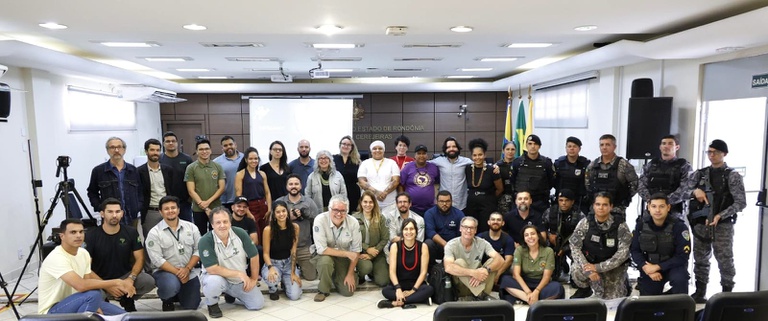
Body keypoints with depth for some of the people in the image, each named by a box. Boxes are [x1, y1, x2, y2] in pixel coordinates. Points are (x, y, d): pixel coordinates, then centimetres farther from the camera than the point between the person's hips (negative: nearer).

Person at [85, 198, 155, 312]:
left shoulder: (131, 232, -3)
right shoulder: (91, 235, -10)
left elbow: (139, 258, -4)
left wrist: (131, 278, -23)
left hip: (124, 276, 2)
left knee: (149, 282, -25)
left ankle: (127, 299, 7)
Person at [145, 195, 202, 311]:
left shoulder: (191, 227, 2)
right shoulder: (154, 233, -7)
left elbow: (198, 250, -1)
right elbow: (157, 259, -14)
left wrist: (187, 269, -15)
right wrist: (177, 272, -19)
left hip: (189, 272, 3)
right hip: (164, 271, -3)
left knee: (191, 307, -1)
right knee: (171, 286, -36)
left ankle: (179, 294, 34)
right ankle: (167, 300, 2)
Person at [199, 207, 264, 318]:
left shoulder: (240, 233, -15)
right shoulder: (205, 241, -25)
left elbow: (254, 256, -5)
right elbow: (212, 269, -28)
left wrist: (254, 279, -2)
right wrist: (239, 273, -27)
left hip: (240, 280, 4)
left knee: (258, 304, -1)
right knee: (214, 282, -38)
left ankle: (231, 293, 26)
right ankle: (212, 303, -2)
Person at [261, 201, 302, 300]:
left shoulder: (295, 227, -9)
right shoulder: (268, 229, -16)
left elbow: (293, 251, -7)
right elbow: (266, 253, -13)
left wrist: (293, 273, -12)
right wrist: (270, 267, -32)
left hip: (288, 263, 2)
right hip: (273, 262, -2)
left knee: (295, 296, -14)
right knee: (272, 277, -38)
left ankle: (285, 281, 22)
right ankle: (272, 289, 2)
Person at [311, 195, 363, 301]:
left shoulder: (353, 223, -18)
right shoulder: (320, 220, -25)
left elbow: (356, 250, -8)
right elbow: (322, 249, -27)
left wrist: (350, 274, -8)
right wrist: (347, 253, -25)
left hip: (344, 258, 2)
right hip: (324, 255, -2)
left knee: (348, 291, -8)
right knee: (325, 261, -37)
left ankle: (336, 276, 27)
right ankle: (323, 290, -7)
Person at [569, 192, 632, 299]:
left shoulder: (621, 226, -15)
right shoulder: (585, 223, -12)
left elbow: (623, 253, -19)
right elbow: (575, 247, -13)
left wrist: (598, 267, -26)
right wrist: (587, 269, -26)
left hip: (613, 268, 0)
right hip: (590, 263, 0)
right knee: (576, 270, -30)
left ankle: (622, 285, 29)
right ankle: (585, 289, 5)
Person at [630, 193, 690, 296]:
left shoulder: (679, 226, -15)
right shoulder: (641, 226, -6)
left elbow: (683, 256, -16)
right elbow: (634, 250, -2)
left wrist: (657, 267, -20)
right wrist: (646, 268, -19)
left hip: (673, 266, -3)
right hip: (649, 267, 3)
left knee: (679, 279, -35)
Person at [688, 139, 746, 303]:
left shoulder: (733, 176, 0)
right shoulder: (700, 174, 10)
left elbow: (741, 202, -7)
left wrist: (720, 215, -17)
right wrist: (695, 190, -13)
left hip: (722, 226, -4)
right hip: (700, 224, 4)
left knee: (725, 261, 0)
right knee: (700, 260, 10)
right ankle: (700, 293, 20)